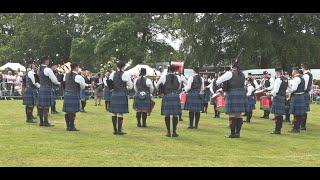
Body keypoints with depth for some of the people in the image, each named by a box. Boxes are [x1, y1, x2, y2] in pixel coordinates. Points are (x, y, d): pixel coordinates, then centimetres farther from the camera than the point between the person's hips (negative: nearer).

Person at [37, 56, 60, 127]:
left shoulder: (39, 69, 11)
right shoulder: (47, 70, -14)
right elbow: (54, 80, -13)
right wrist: (58, 83, 7)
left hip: (41, 88, 8)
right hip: (47, 88, -8)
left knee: (41, 105, 9)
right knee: (46, 105, -5)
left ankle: (41, 122, 15)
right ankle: (45, 122, -2)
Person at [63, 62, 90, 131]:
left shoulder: (66, 75, 8)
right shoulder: (78, 76, -14)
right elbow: (83, 86, -8)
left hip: (66, 94, 8)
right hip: (74, 94, -8)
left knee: (67, 111, 11)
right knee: (72, 111, -3)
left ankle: (68, 126, 19)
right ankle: (71, 127, 1)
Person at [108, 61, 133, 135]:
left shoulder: (112, 74, 6)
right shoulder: (125, 75, -8)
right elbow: (130, 86, -2)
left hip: (114, 94, 5)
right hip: (122, 95, -5)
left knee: (114, 112, 10)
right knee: (120, 113, -2)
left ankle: (115, 130, 15)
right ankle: (119, 130, 1)